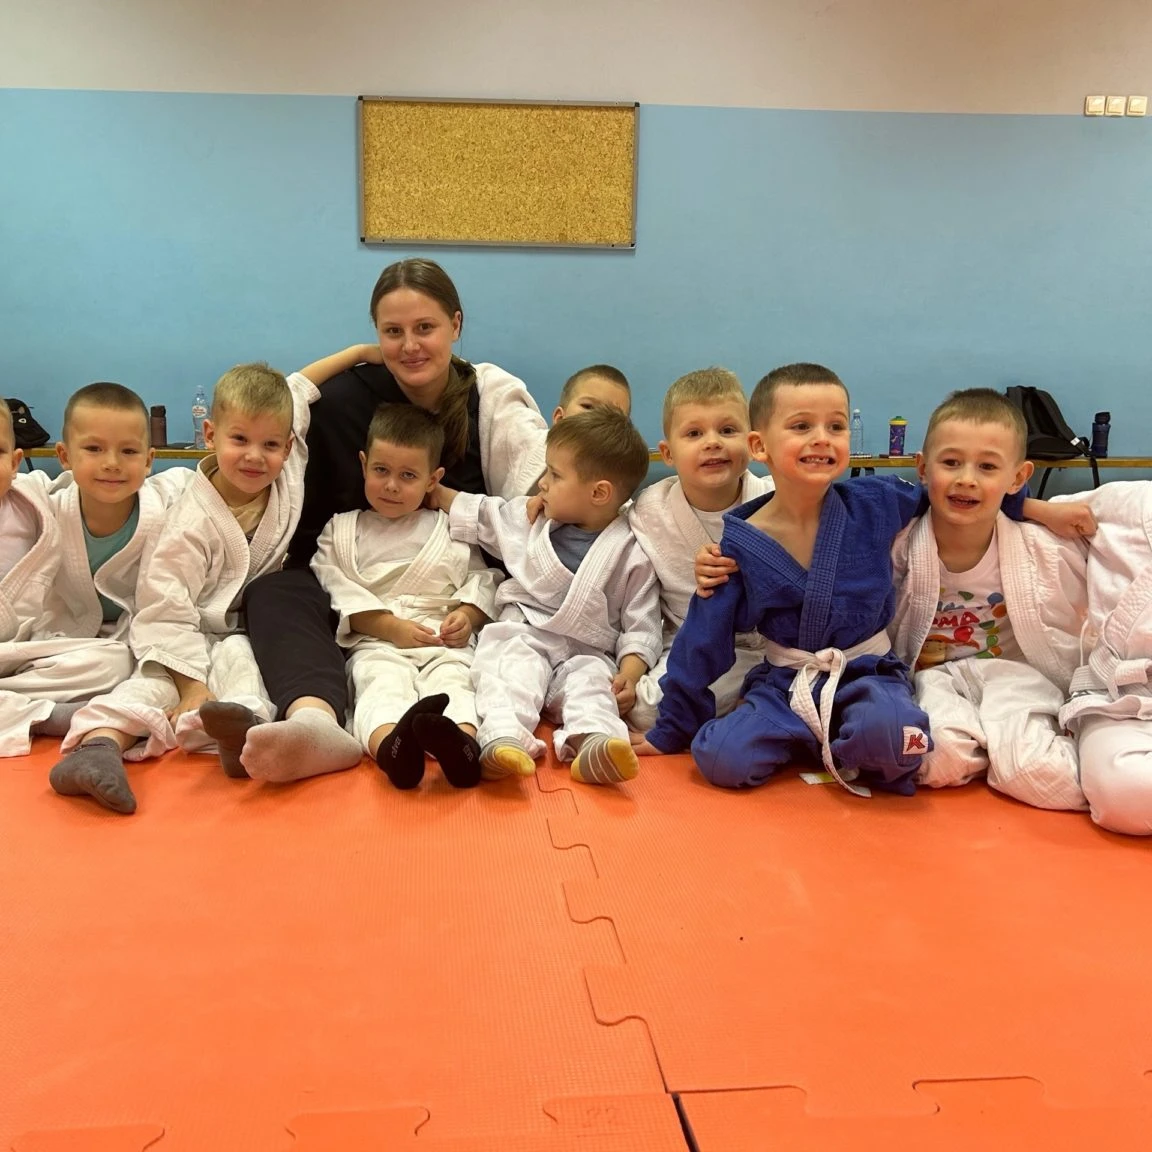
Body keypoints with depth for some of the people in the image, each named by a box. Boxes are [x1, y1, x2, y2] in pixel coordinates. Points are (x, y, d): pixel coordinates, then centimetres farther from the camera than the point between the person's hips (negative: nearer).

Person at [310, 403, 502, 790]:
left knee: (452, 682, -32)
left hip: (446, 642, 1)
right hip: (376, 644, -1)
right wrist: (391, 626, -10)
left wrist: (468, 614, -4)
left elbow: (483, 578, 19)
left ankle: (461, 743, -65)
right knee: (383, 684, -34)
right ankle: (390, 744, -68)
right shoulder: (342, 531, 18)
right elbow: (335, 591, 4)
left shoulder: (453, 530, 22)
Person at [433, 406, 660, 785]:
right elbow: (481, 515, 27)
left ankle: (593, 742, -60)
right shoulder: (530, 519, 13)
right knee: (511, 668, -30)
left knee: (592, 683, -32)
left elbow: (642, 625, -2)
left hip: (587, 653, -2)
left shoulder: (632, 554, -1)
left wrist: (630, 672, -17)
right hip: (523, 637, 2)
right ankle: (502, 738, -54)